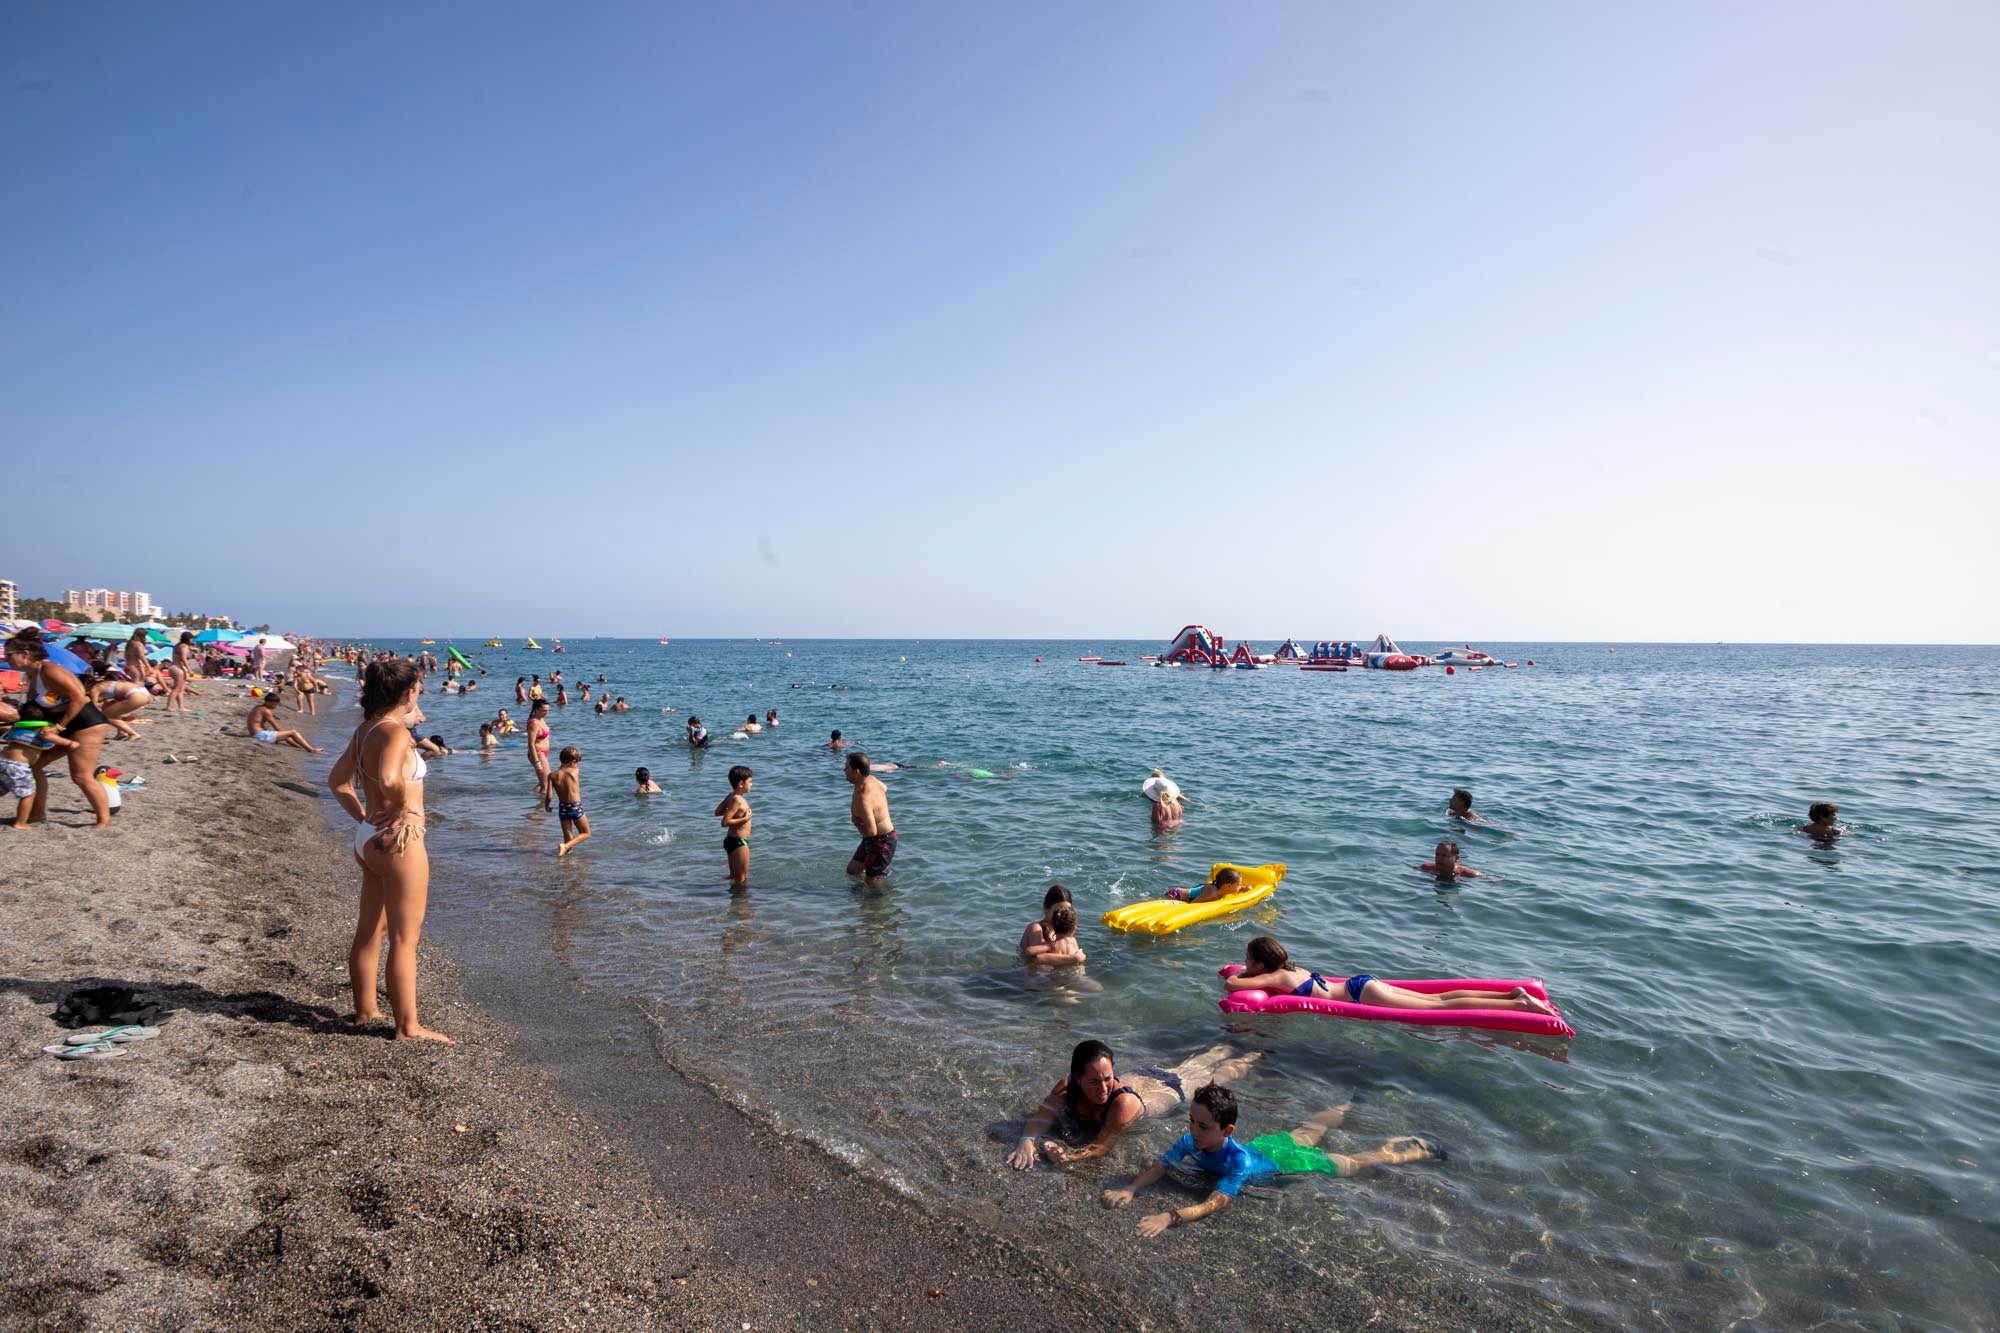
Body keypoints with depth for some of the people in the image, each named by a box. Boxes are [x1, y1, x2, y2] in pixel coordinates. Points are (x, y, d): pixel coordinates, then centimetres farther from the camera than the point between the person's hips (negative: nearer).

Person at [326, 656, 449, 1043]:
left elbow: (337, 781, 18)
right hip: (399, 842, -9)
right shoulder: (395, 731, -19)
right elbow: (389, 779, -35)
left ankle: (365, 1010, 33)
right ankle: (408, 1026, 7)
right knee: (405, 939, 0)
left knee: (369, 931, 19)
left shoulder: (365, 729, 8)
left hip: (368, 839, 9)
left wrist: (364, 817, 16)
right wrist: (405, 806, -17)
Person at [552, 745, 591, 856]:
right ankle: (565, 846, -6)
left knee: (568, 837, 15)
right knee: (586, 833, 12)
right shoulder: (576, 771, -12)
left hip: (562, 807, 3)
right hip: (576, 807, -3)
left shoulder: (552, 775, -6)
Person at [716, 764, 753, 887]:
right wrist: (744, 819, -24)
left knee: (734, 876, 21)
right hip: (738, 842, -10)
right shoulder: (738, 800, -22)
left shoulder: (731, 796, 7)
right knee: (742, 879, -2)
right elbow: (725, 822, -27)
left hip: (731, 840, 10)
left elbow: (717, 812, 18)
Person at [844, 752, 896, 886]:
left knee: (873, 883, -1)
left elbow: (871, 831, -34)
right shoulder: (871, 780, -3)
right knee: (852, 870, 21)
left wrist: (858, 823, -15)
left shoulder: (863, 798, -32)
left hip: (882, 841, -10)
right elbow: (884, 788, 22)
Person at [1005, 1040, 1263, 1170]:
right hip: (1140, 1076, 5)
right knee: (1189, 1066, 35)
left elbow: (1102, 1146, -48)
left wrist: (1071, 1156, -65)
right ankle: (1223, 1049, 65)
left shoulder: (1124, 1102, -48)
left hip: (1171, 1090, -5)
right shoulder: (1067, 1087, -35)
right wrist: (1027, 1141, -58)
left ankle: (1252, 1056, 56)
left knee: (1221, 1074, 27)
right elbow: (1040, 1119, -37)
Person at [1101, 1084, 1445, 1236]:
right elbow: (1159, 1165, -30)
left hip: (1288, 1163, -6)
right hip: (1263, 1145, 6)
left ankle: (1416, 1148, 36)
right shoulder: (1190, 1140, -29)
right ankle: (1348, 1107, 64)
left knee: (1364, 1162, 14)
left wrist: (1170, 1217, -66)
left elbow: (1214, 1205, -54)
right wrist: (1130, 1190, -48)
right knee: (1308, 1130, 35)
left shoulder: (1237, 1160, -46)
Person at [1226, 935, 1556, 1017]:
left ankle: (1518, 1004, -12)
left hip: (1360, 994, -8)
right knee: (1438, 999, 10)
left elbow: (1232, 984, -19)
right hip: (1359, 984, 8)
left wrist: (1234, 979, 1)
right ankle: (1511, 995, 8)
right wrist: (1244, 973, 19)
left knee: (1441, 1008, -9)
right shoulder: (1289, 966, 13)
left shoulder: (1275, 978, -11)